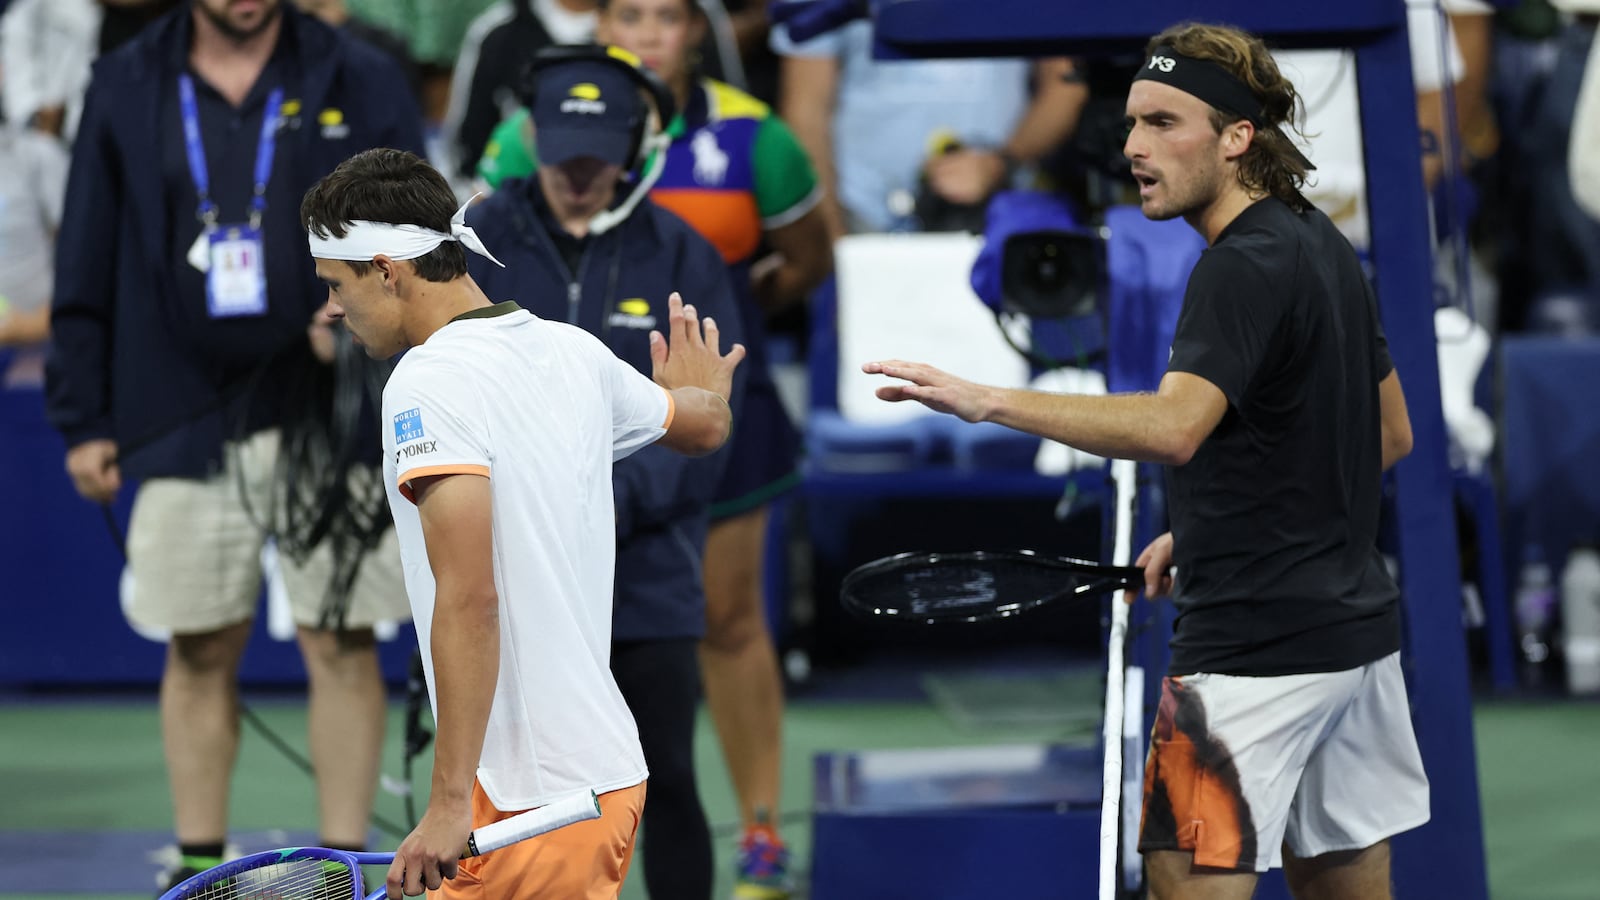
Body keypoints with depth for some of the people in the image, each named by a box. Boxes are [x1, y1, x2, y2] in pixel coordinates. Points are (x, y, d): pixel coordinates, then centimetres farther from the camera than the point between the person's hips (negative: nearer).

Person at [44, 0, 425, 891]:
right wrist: (82, 418, 5)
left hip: (334, 417, -1)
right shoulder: (127, 89, 7)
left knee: (341, 644, -1)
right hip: (184, 421, 1)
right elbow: (87, 266, 9)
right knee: (201, 651, 6)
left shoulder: (361, 82, 3)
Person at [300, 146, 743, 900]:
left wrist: (451, 801, -24)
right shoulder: (573, 351, 10)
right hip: (609, 771, 9)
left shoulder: (428, 384, -15)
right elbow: (705, 427, 31)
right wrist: (706, 396, 57)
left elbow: (469, 598, -24)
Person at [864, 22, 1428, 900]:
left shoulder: (1244, 268, -17)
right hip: (1354, 627, 10)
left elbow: (1173, 427, -34)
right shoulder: (1324, 248, 13)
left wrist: (988, 400, -39)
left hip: (1255, 647, -10)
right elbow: (1389, 431, 22)